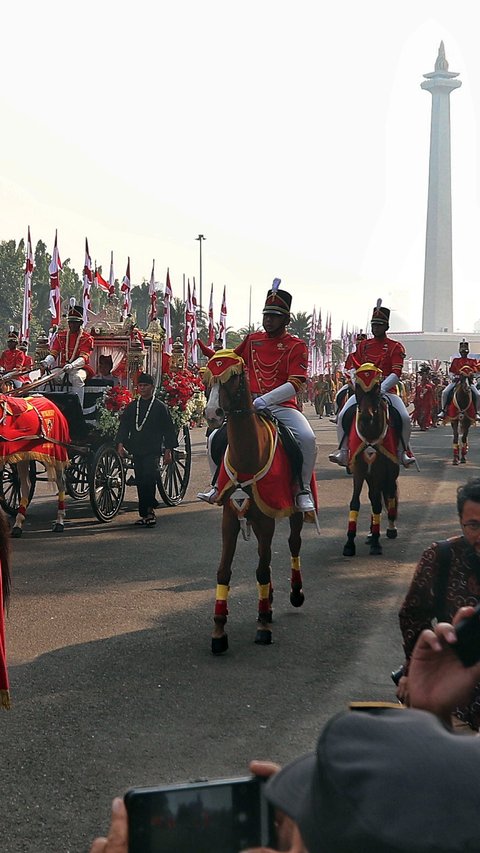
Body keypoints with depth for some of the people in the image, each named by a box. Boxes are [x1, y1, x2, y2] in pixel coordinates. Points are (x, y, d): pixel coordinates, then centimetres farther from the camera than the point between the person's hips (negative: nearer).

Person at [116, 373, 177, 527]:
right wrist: (121, 443, -3)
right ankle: (145, 514, 13)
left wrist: (168, 450, -2)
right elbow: (124, 426, 12)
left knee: (149, 478, -19)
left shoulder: (160, 407, 3)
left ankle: (149, 510, -18)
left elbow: (168, 430, 3)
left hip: (153, 451, -4)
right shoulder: (131, 407, 14)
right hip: (137, 450, 4)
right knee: (140, 482, 6)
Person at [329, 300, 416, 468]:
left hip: (387, 390, -2)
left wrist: (380, 388, -22)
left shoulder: (395, 347, 1)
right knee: (343, 415, -20)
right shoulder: (363, 345, 12)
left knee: (405, 418, -23)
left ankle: (403, 451, -2)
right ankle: (343, 451, -10)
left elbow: (396, 373, -10)